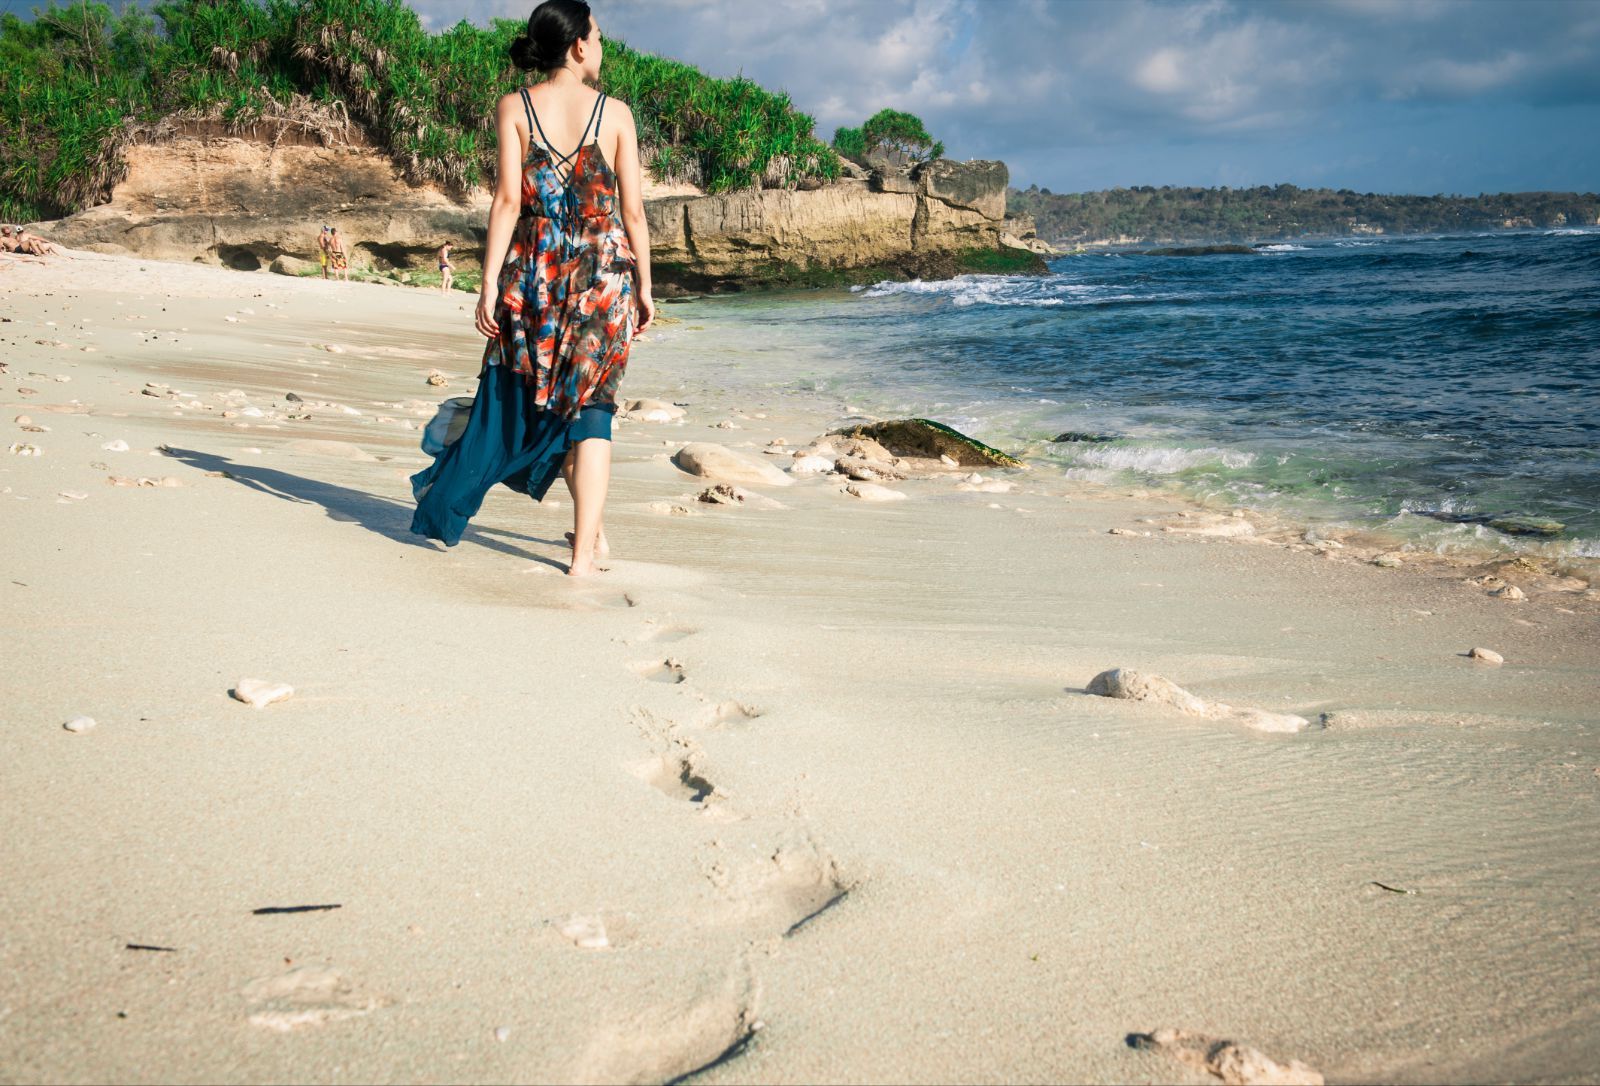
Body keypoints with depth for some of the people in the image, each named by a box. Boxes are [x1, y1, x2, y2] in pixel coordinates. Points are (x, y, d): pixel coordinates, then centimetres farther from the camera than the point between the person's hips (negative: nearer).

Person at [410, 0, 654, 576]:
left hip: (535, 269, 1)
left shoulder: (513, 108, 0)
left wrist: (490, 282, -6)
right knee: (589, 404, 4)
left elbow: (508, 200, -7)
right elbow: (632, 211, 0)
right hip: (605, 272, 0)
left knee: (528, 395, 16)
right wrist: (644, 287, 8)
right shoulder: (616, 113, 0)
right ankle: (585, 547, 1)